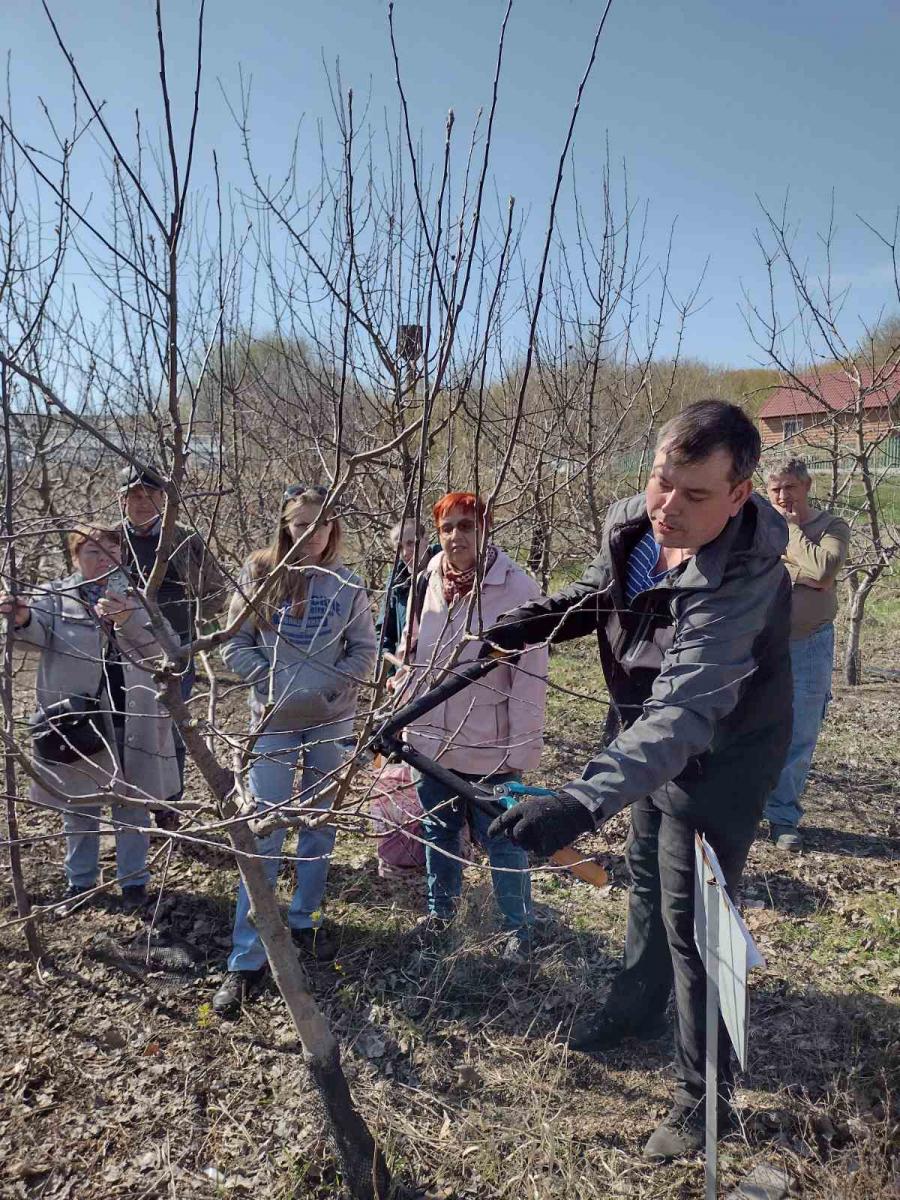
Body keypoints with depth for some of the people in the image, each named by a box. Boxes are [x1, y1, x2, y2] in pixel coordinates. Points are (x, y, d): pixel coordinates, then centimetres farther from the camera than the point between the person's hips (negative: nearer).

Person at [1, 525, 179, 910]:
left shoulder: (135, 597, 1)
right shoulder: (54, 595, 1)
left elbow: (156, 647, -14)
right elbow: (38, 634, -19)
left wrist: (125, 619, -34)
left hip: (129, 718, 0)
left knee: (132, 803, 11)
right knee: (78, 804, 15)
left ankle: (134, 879, 28)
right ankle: (79, 881, 33)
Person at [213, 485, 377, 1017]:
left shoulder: (348, 584, -3)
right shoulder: (260, 575, -5)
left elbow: (365, 649, 1)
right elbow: (235, 644, -2)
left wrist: (330, 688, -12)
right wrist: (271, 683, -13)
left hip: (333, 722, 2)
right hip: (275, 720, -1)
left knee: (321, 825, 14)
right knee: (264, 834, -1)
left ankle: (307, 920, 35)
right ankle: (247, 960, 8)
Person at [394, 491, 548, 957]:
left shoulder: (516, 589, -17)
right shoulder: (426, 583, -1)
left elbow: (530, 676, -15)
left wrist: (522, 749, -14)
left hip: (489, 748, -5)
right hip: (429, 740, 5)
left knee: (502, 840, 10)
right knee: (437, 831, 22)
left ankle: (519, 926, 32)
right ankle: (439, 909, 44)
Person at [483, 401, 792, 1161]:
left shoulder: (741, 579, -38)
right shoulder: (630, 524, -16)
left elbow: (683, 715, -48)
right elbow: (599, 594, 6)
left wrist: (582, 802, -59)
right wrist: (530, 623, -10)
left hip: (718, 757, -7)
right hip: (649, 739, 8)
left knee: (689, 918, 1)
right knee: (648, 879, 25)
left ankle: (705, 1100, 25)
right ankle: (637, 1009, 50)